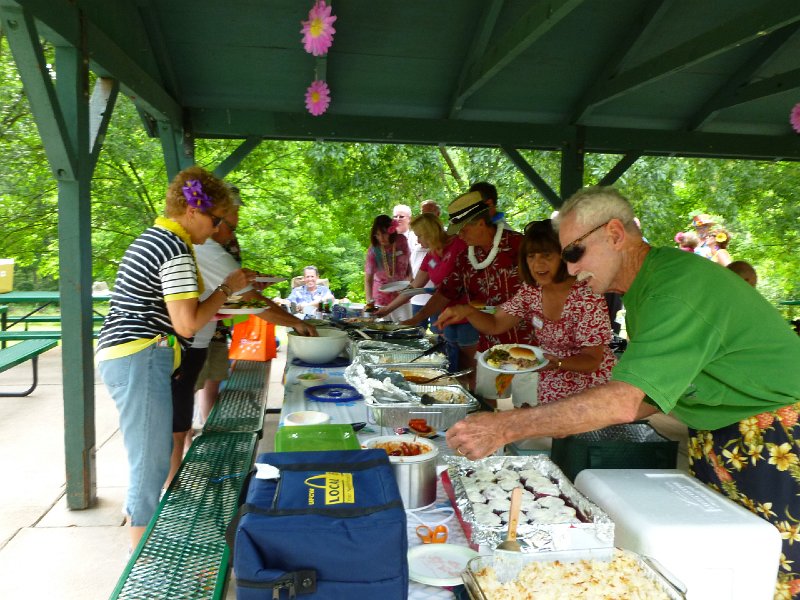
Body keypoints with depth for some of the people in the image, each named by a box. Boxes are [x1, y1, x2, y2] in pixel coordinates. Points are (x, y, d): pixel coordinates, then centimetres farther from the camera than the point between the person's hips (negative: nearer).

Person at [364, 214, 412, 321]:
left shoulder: (401, 240, -10)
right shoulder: (373, 250, -18)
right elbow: (368, 277, -24)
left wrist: (410, 277, 1)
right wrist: (369, 301, -35)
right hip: (382, 295, -2)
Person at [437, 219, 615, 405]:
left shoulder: (588, 296, -23)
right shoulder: (531, 291, -5)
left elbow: (592, 361, -19)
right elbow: (495, 325, -3)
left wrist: (557, 363, -37)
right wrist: (467, 311, -22)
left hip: (592, 389, -4)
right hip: (551, 388, 5)